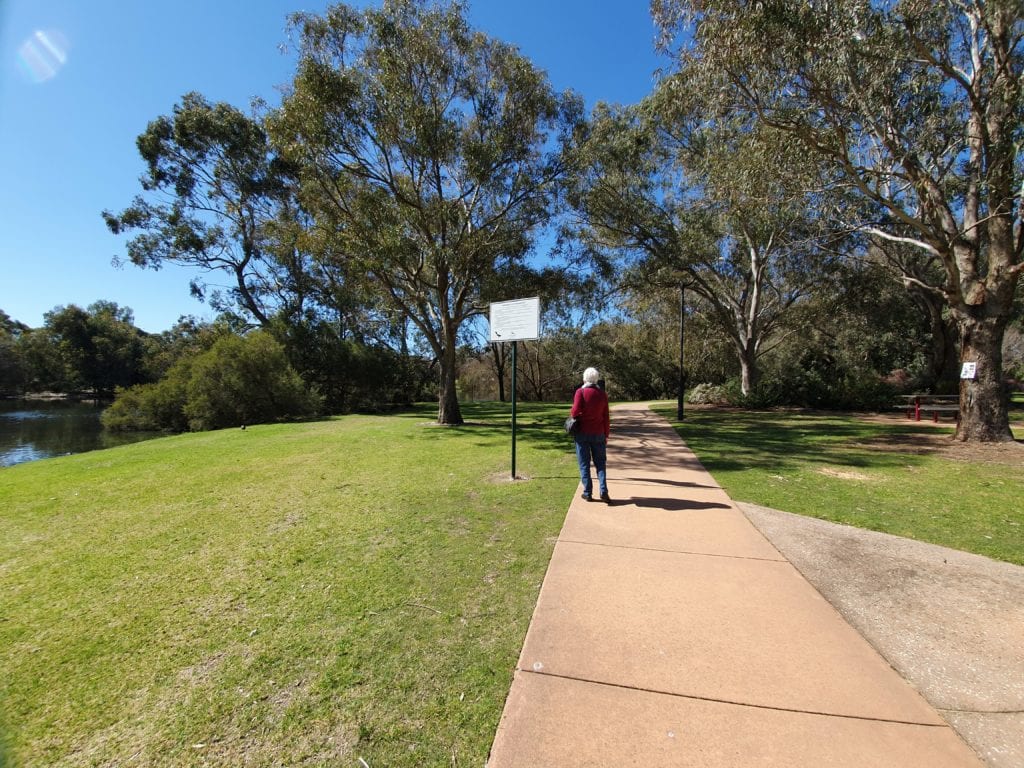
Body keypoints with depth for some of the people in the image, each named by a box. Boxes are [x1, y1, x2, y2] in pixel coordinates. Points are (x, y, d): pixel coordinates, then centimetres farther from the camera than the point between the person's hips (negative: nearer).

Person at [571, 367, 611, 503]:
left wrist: (571, 413, 7)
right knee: (600, 463, 11)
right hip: (598, 433, 3)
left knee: (584, 463, 6)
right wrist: (606, 434, 12)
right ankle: (603, 491, 2)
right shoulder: (602, 394, 3)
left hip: (582, 432, -3)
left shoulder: (580, 392, -9)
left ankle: (587, 493, 9)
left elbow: (575, 412, -16)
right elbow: (606, 417, 5)